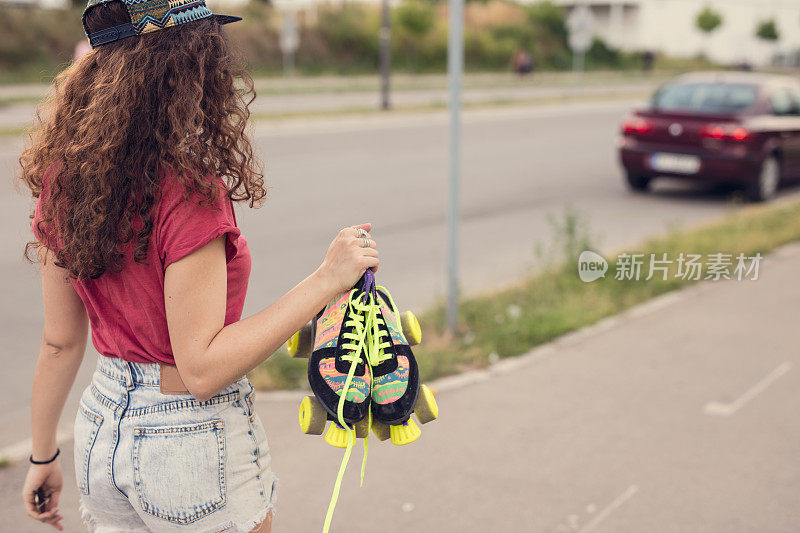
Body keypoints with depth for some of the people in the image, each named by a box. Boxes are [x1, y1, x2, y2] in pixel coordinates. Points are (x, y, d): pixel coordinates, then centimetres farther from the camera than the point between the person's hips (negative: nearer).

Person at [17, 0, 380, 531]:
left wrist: (44, 455, 15)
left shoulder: (62, 180, -4)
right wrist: (326, 280, -26)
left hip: (103, 430, 6)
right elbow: (202, 369, -24)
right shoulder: (188, 193, -24)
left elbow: (60, 343, 3)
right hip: (194, 440, -6)